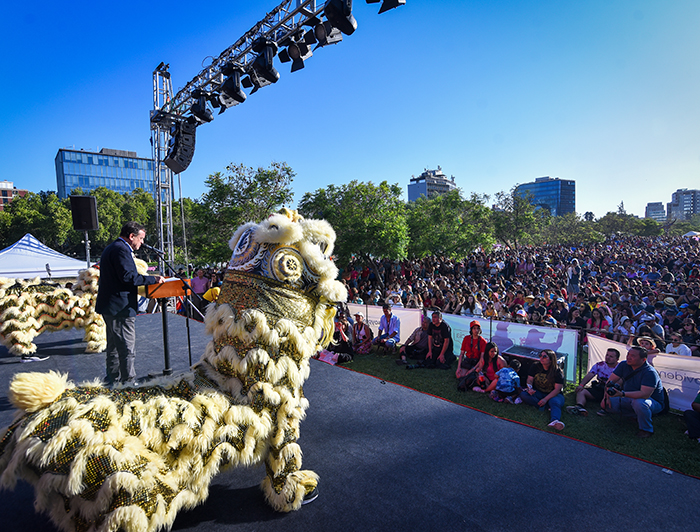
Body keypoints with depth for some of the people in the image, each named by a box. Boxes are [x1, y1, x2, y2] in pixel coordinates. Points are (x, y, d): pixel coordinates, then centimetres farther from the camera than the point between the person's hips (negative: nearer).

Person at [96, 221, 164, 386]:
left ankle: (113, 380, 30)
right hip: (121, 308, -11)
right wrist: (153, 279, -17)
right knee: (127, 349, -5)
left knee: (114, 347, 20)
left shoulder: (111, 248, 19)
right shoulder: (121, 249, -15)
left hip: (110, 307, 12)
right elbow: (127, 277, -23)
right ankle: (128, 382, 0)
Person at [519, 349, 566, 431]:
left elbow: (557, 389, -14)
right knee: (523, 394, -25)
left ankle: (554, 420, -68)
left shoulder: (557, 372, -9)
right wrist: (530, 388, -22)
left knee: (555, 402, -39)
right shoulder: (535, 366, 3)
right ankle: (546, 407, -33)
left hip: (553, 394, -3)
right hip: (537, 393, 3)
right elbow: (530, 379, 2)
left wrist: (545, 399, -26)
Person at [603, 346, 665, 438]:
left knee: (639, 402, -40)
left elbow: (644, 394, -38)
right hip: (630, 399, 7)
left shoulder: (650, 373, -27)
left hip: (653, 402, -7)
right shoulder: (624, 365, -7)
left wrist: (622, 394, -48)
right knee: (607, 403, -10)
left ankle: (646, 429, -13)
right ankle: (639, 415, 8)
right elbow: (610, 381, 0)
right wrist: (606, 396, -12)